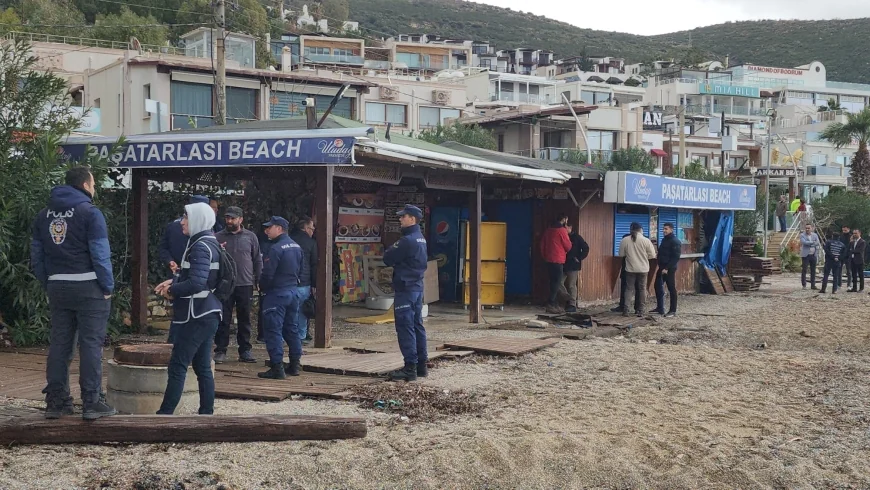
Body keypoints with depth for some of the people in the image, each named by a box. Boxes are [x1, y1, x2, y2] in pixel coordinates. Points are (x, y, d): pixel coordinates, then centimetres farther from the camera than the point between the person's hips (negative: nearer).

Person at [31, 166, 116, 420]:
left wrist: (48, 284, 16)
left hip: (57, 287, 6)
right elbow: (100, 253, -14)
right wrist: (108, 286, -6)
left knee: (59, 343, 10)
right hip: (88, 286, -6)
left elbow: (36, 254, 12)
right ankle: (91, 403, -2)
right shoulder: (89, 212, -9)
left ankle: (55, 401, 13)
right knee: (90, 344, -2)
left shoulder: (44, 214, 12)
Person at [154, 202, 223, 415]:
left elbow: (196, 283, -25)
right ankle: (206, 412, 13)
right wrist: (173, 281, 9)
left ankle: (165, 412, -3)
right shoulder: (207, 243, 15)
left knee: (177, 366, -6)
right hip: (206, 314, 10)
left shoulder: (200, 247, -16)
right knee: (202, 367, 10)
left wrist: (171, 290, -10)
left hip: (197, 316, -10)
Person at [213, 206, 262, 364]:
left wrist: (258, 280, 3)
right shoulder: (218, 237, 3)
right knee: (223, 319, 0)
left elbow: (258, 260, 9)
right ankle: (220, 350, 6)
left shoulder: (250, 237, 6)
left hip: (245, 284, 1)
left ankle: (245, 351, 17)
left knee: (245, 319, 9)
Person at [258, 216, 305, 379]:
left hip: (277, 293, -9)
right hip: (294, 290, 9)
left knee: (273, 330, -4)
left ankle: (277, 368, -6)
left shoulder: (276, 248, -18)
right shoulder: (297, 246, 9)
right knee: (291, 328, 16)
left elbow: (267, 274, -19)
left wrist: (263, 288, -1)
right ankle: (294, 365, 21)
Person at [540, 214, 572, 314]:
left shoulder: (548, 230, 12)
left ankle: (553, 303, 12)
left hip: (549, 260, 8)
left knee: (553, 283, 12)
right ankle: (551, 305, -11)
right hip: (558, 260, -8)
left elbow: (542, 245, 14)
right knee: (556, 283, -6)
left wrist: (545, 256, 21)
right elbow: (568, 246, -5)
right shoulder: (562, 230, -10)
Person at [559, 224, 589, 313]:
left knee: (572, 285, -4)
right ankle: (569, 299, 17)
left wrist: (579, 258, -10)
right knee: (559, 283, 2)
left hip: (573, 266, -6)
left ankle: (572, 305, 2)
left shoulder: (576, 237, -5)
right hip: (564, 265, 6)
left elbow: (586, 248, -7)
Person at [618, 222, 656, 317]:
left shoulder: (625, 240, -6)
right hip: (643, 269, -1)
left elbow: (621, 254, 2)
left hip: (630, 269, 1)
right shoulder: (646, 240, -9)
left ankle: (626, 309, -1)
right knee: (642, 289, 8)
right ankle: (640, 310, 8)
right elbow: (652, 255, -5)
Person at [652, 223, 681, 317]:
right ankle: (660, 308, 22)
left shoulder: (675, 241, -12)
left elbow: (675, 257, -18)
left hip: (669, 269, -9)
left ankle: (673, 311, 2)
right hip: (662, 268, 9)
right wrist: (661, 266, 11)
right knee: (658, 287, 12)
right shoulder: (664, 239, 14)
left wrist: (667, 268, -21)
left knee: (671, 289, -3)